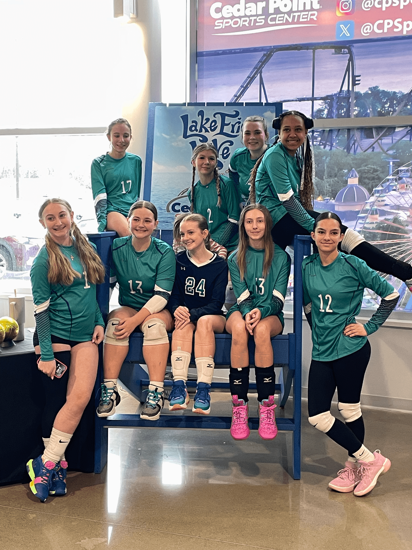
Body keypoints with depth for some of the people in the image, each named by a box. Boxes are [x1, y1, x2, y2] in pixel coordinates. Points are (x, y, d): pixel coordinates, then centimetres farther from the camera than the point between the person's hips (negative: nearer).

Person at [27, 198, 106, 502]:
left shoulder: (87, 249, 10)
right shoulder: (43, 261, -5)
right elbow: (41, 309, -8)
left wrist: (99, 322, 6)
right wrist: (46, 354, -11)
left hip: (85, 335, 4)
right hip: (54, 337, -4)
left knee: (81, 397, -8)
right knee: (56, 400, -1)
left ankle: (47, 464, 3)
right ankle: (53, 463, 16)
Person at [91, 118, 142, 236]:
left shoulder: (136, 161, 17)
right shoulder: (99, 163, 9)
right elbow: (99, 197, 0)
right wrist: (102, 222, -13)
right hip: (112, 210, -2)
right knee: (127, 232, -35)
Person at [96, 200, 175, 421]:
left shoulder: (164, 252, -9)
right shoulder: (117, 248, -1)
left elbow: (161, 296, -15)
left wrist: (135, 320, -27)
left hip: (159, 311, -2)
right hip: (128, 308, 2)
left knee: (154, 323, -34)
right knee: (116, 320, -30)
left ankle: (156, 392, -35)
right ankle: (109, 390, -29)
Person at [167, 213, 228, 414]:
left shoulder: (219, 264, -3)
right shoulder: (179, 260, 4)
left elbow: (217, 304, -10)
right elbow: (173, 295, 0)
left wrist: (193, 313, -26)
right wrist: (177, 309, -24)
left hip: (212, 317, -1)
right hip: (185, 315, 1)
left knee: (204, 321, -35)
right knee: (183, 322, -33)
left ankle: (203, 390, -41)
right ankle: (179, 387, -42)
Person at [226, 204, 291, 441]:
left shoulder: (281, 257, 4)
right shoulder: (235, 259, 8)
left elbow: (278, 298, -4)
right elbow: (242, 296, -3)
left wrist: (261, 311, -25)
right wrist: (247, 313, -25)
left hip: (270, 314, 0)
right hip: (242, 311, 1)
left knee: (262, 329, -37)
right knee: (239, 328, -37)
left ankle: (267, 407, -31)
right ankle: (239, 406, -34)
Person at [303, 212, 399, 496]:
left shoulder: (353, 265, -8)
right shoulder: (308, 267, 5)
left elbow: (391, 294, -4)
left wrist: (370, 327, -5)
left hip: (350, 348, -5)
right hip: (321, 351, 5)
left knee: (349, 410, 4)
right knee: (317, 416, 3)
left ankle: (355, 466, 28)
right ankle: (371, 460, 21)